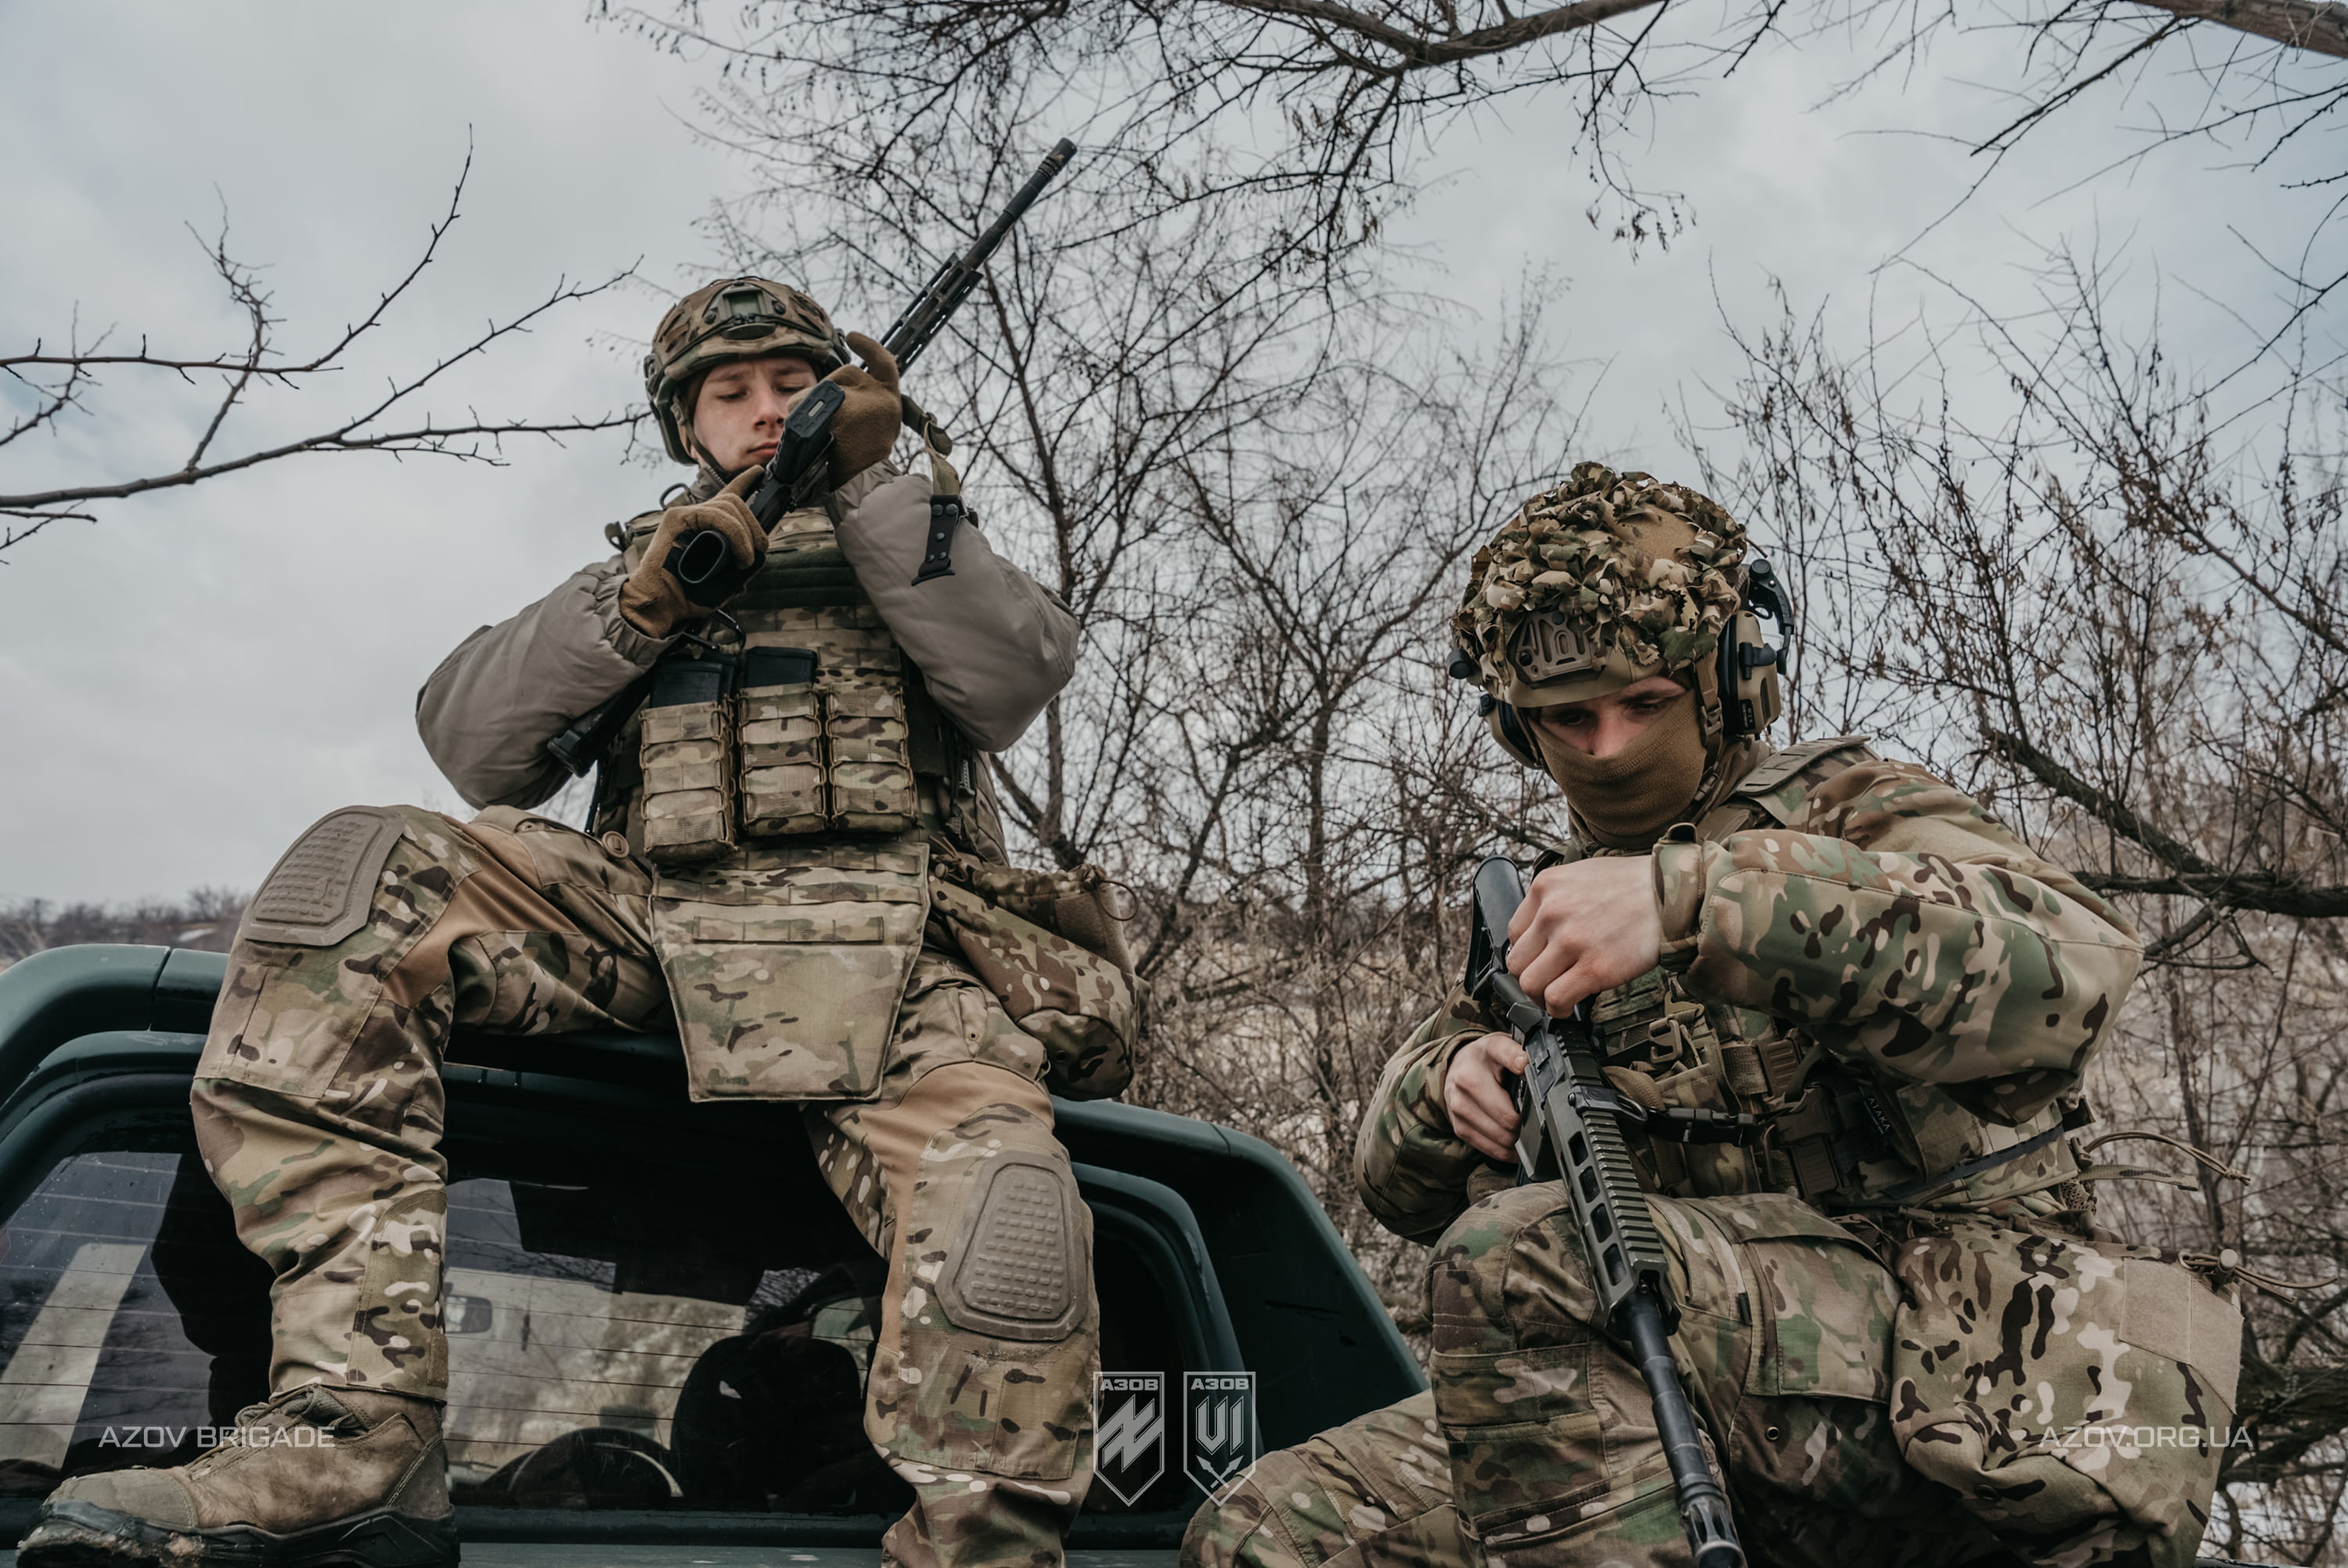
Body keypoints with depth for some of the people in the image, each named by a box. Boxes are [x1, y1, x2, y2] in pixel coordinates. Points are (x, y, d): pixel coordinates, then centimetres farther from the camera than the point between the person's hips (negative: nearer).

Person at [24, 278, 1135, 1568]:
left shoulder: (913, 548, 27)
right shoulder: (640, 562, 31)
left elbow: (1018, 680, 4)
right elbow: (470, 747, 15)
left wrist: (876, 483, 1)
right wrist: (638, 600, 0)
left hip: (886, 942, -2)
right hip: (647, 914, 2)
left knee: (994, 1204, -34)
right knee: (361, 877, -25)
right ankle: (350, 1439, -31)